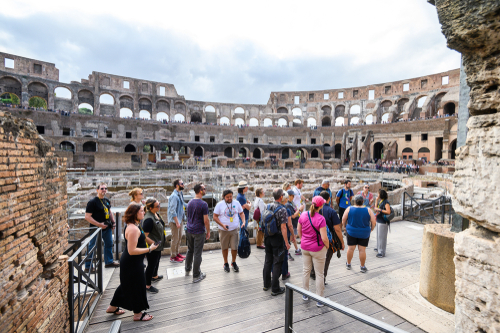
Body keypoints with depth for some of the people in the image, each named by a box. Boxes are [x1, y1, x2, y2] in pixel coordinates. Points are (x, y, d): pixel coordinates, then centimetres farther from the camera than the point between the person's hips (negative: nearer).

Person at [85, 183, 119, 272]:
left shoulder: (107, 201, 7)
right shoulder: (92, 202, -15)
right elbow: (87, 217, -19)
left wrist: (113, 222, 9)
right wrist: (99, 224, -22)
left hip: (107, 228, 8)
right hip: (97, 229, -8)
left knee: (109, 244, 18)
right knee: (92, 247, 3)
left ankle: (109, 262, 34)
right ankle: (88, 267, 17)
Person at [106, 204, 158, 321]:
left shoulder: (132, 226, 5)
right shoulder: (133, 229, -28)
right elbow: (132, 251, -29)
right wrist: (149, 249, -25)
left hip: (128, 262, 10)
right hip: (132, 263, -10)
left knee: (126, 285, 27)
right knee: (137, 286, 6)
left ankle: (113, 307, 45)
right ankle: (138, 314, 24)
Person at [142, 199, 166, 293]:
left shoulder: (156, 214, -2)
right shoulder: (149, 219, -32)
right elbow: (145, 236, -30)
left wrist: (163, 237, 17)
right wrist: (154, 243, -26)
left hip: (158, 244, 10)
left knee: (157, 260, 28)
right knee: (151, 264, 8)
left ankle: (154, 276, 52)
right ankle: (147, 285, 27)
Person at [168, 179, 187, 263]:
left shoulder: (180, 194, 6)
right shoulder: (174, 196, -22)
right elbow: (173, 211, -24)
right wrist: (177, 222, -23)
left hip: (180, 219, 9)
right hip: (174, 220, -9)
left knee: (179, 237, 18)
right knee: (175, 238, 2)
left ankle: (177, 253, 33)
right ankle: (173, 257, 15)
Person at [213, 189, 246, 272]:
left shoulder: (236, 203, 0)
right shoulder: (220, 204, -8)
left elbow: (241, 213, 10)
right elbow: (215, 217, -6)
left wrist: (243, 222, -8)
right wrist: (222, 225, -18)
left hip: (234, 229, 2)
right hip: (224, 230, -1)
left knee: (234, 247, 4)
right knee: (225, 247, 11)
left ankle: (234, 263, 30)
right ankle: (226, 263, 33)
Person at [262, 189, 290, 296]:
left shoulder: (268, 206, 1)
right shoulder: (282, 209, -18)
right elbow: (283, 227, -19)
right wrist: (286, 242, -12)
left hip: (268, 238, 6)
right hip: (277, 239, -6)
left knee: (268, 261, 18)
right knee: (277, 263, 5)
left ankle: (266, 284, 32)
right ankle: (275, 289, 15)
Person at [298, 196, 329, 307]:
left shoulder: (303, 215, -9)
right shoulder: (321, 219, -25)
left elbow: (298, 229, 4)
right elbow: (324, 238, -23)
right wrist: (327, 246, -3)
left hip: (305, 247, 5)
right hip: (317, 249, -5)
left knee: (306, 270, 22)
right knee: (319, 274, 13)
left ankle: (305, 294, 37)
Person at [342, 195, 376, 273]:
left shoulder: (349, 209, -8)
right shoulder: (368, 210, -8)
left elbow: (343, 219, -4)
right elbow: (373, 222, -4)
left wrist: (345, 227, 13)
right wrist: (371, 229, 12)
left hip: (351, 232, 0)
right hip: (364, 233, 0)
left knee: (350, 248, 10)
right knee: (362, 250, 8)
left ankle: (348, 264, 26)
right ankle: (362, 267, 20)